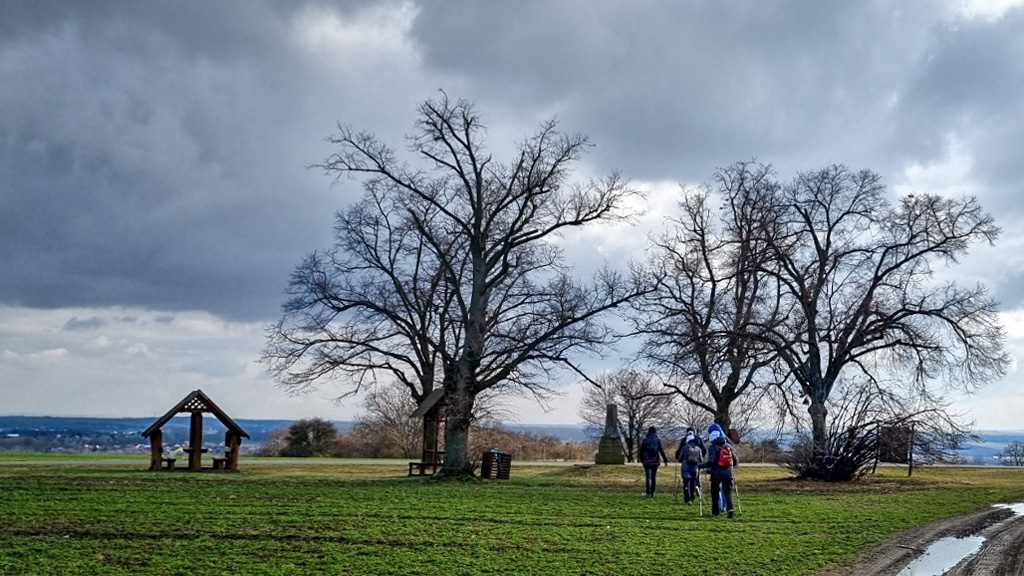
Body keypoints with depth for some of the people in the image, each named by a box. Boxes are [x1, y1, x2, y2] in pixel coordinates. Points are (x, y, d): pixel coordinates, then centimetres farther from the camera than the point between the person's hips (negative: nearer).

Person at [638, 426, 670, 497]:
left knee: (648, 477, -4)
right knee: (654, 477, 12)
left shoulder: (645, 440, -1)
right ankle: (652, 492, 15)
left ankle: (648, 492, -17)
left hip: (647, 461, -1)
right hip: (655, 461, 1)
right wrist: (665, 460, -3)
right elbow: (661, 451, -5)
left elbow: (641, 450, 3)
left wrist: (641, 459, 16)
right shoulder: (657, 440, -1)